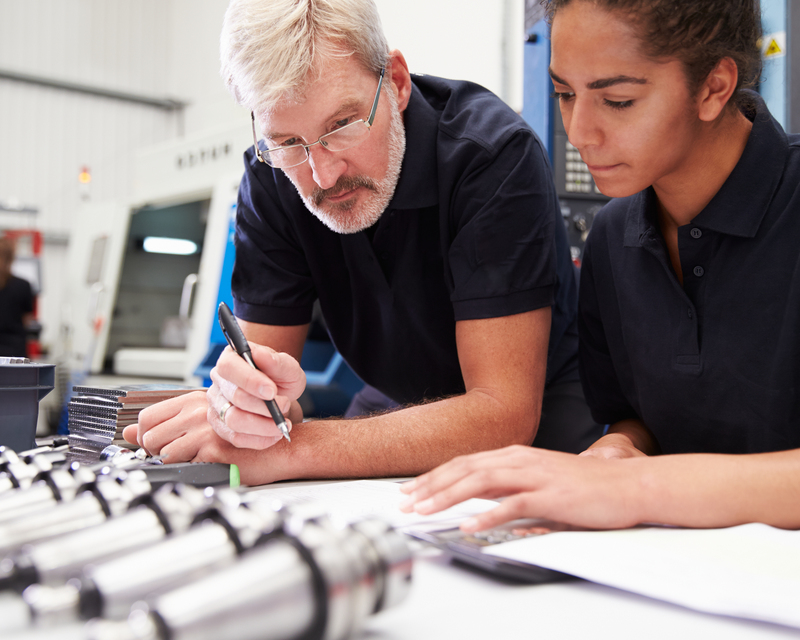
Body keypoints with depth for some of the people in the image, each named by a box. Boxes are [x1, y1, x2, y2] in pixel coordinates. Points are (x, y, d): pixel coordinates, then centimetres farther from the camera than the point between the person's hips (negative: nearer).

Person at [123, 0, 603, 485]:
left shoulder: (494, 154, -27)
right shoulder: (271, 178, -12)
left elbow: (505, 414, -31)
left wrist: (292, 448, -37)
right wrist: (247, 400, -35)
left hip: (540, 418, -3)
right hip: (402, 409, 4)